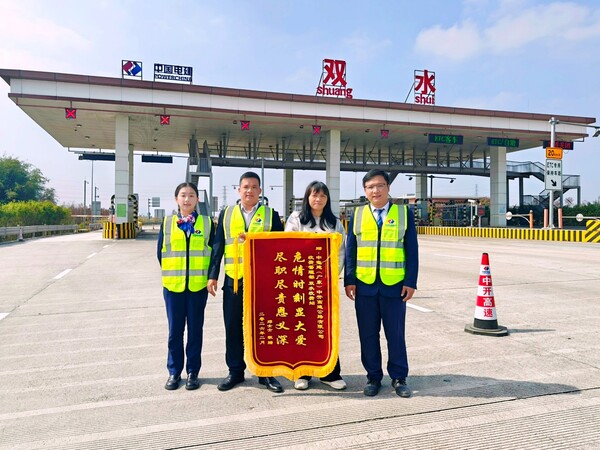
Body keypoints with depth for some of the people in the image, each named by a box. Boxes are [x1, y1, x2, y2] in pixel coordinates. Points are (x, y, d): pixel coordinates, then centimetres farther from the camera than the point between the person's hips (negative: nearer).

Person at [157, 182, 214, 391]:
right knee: (175, 330, 7)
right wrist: (171, 273, 5)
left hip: (198, 285, 0)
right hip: (173, 285, 1)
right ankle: (174, 372, 21)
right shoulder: (167, 223, 5)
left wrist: (210, 276, -1)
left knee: (195, 329, 7)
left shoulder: (207, 223, 3)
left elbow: (213, 250, 4)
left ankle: (193, 372, 18)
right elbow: (160, 252, 7)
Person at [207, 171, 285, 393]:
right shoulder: (226, 213, 10)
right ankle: (235, 371, 23)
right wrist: (213, 275, 2)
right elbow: (218, 246, 8)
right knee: (233, 328, 8)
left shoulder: (271, 215, 6)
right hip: (233, 280, 1)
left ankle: (266, 372, 18)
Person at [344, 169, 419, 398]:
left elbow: (412, 250, 2)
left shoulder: (404, 213, 4)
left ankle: (399, 378, 23)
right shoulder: (358, 214, 7)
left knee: (395, 334, 8)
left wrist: (411, 282, -4)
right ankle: (373, 377, 23)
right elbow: (350, 249, 6)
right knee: (368, 335, 8)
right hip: (364, 285, 1)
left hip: (395, 285, -1)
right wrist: (349, 280, -1)